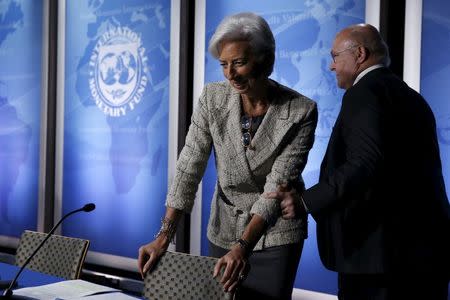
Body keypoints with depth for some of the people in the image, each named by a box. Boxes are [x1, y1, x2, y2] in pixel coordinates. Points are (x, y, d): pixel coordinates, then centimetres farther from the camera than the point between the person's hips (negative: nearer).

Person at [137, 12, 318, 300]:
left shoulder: (301, 111, -18)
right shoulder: (213, 98, -10)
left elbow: (277, 185, -22)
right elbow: (189, 167, -11)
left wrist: (243, 246, -32)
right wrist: (164, 238, -17)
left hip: (275, 232, -3)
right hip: (224, 228, 3)